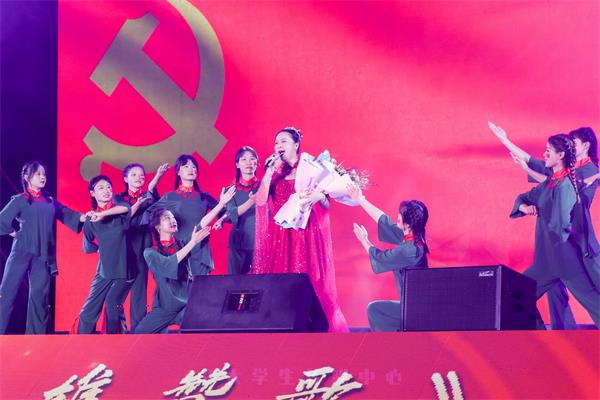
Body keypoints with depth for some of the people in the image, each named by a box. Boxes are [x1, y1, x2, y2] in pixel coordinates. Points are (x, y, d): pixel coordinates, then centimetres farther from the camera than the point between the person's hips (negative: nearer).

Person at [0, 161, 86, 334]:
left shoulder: (50, 201, 17)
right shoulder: (19, 200, 4)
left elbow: (67, 215, 8)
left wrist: (84, 217, -8)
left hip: (43, 255, 4)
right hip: (22, 252, -4)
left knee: (40, 295, 3)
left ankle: (36, 334, 7)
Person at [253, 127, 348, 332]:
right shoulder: (273, 173, 12)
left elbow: (326, 205, 1)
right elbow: (260, 201, -2)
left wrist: (320, 196, -22)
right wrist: (270, 171, -2)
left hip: (305, 235, -2)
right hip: (279, 236, 3)